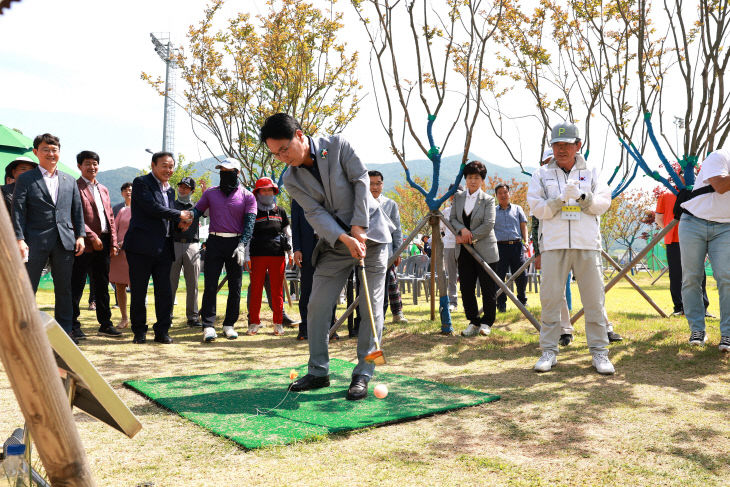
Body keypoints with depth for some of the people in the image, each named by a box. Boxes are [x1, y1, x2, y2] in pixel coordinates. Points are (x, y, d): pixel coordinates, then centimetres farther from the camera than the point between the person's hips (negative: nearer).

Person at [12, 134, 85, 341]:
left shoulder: (69, 180, 15)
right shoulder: (25, 179, 4)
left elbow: (77, 210, 14)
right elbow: (18, 211, -4)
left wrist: (80, 235, 4)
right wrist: (19, 239, -13)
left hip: (65, 241, 3)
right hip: (36, 242, -3)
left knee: (64, 289, 8)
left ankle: (65, 330, 17)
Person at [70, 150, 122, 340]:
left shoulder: (103, 189, 19)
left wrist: (113, 242, 10)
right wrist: (92, 237, -16)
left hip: (103, 243, 7)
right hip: (84, 243, -7)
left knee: (102, 285, 11)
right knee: (77, 285, 0)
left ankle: (105, 324, 18)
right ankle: (73, 325, 8)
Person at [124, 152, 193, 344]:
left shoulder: (170, 190, 20)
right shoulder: (141, 182, -2)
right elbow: (152, 207, -15)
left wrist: (180, 222, 0)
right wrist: (179, 215, -8)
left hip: (164, 248, 6)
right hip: (142, 247, -6)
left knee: (165, 292, 4)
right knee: (138, 292, 3)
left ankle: (162, 331, 13)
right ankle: (139, 331, 15)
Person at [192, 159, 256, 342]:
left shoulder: (247, 196, 4)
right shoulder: (210, 193, 12)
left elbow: (250, 222, -4)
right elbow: (197, 211, 10)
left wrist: (242, 245, -17)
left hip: (236, 243, -1)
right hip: (214, 242, 1)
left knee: (235, 287, 4)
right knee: (210, 285, -4)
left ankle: (229, 325, 15)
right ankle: (208, 326, -2)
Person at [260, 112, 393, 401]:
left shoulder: (337, 146, -6)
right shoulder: (292, 180, 0)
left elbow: (361, 180, -10)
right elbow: (316, 214, -10)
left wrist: (358, 228, -16)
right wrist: (345, 239, -26)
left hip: (369, 233, -3)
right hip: (334, 243, 3)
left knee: (371, 306, -5)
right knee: (317, 307, 0)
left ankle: (363, 375, 5)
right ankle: (318, 372, 15)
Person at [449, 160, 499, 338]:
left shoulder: (488, 200, -3)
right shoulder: (458, 198, 10)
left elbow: (488, 224, -12)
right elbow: (452, 219, 6)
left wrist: (470, 237, -14)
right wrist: (462, 230, -14)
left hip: (485, 251, -4)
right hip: (464, 251, 4)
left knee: (488, 289, 1)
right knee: (466, 289, 6)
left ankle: (487, 323, 15)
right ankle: (473, 322, 18)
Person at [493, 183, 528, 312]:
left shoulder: (517, 209, 16)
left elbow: (523, 226, 14)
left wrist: (525, 241, 0)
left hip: (516, 245, 1)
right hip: (500, 246, -1)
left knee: (521, 276, 1)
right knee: (499, 276, -2)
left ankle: (522, 300, 22)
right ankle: (501, 304, 7)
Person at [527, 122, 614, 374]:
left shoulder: (591, 172, 15)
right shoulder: (541, 174, 12)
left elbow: (603, 203, 4)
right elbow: (538, 208, 1)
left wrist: (581, 196, -13)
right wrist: (561, 199, -14)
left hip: (587, 244, 1)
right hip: (554, 244, -1)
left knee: (594, 299, 1)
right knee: (551, 298, -1)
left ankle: (599, 351, 11)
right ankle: (549, 351, 9)